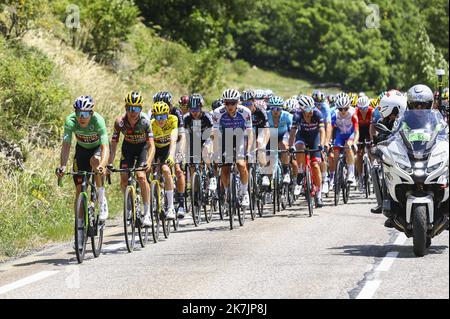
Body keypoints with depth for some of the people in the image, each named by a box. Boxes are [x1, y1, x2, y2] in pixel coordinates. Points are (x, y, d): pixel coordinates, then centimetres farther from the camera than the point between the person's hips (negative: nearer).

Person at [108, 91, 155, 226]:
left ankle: (147, 213, -16)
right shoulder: (120, 122, -25)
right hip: (128, 147, 2)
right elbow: (114, 144, -21)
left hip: (143, 147, -2)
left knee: (141, 176, -22)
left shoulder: (145, 121, -29)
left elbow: (151, 144, -32)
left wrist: (149, 161, -49)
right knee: (124, 179, -10)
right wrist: (110, 163, -33)